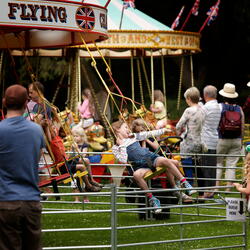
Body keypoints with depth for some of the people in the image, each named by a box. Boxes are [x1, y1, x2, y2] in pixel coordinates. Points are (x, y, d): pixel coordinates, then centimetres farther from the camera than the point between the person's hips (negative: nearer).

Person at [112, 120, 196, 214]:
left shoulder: (133, 136, 22)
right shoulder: (116, 148, 7)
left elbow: (150, 134, 29)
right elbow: (124, 160, -9)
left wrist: (164, 130, 31)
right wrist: (122, 145, -7)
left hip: (150, 156, 4)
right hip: (141, 166, -4)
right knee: (136, 175, -40)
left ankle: (185, 183, -21)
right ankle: (151, 198, -32)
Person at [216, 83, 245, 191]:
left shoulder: (219, 107, -8)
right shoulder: (239, 109, 1)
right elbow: (242, 127, 5)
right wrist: (240, 140, 16)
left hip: (221, 140, -2)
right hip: (236, 140, 3)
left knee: (217, 163, 8)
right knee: (231, 165, 6)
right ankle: (228, 189, 6)